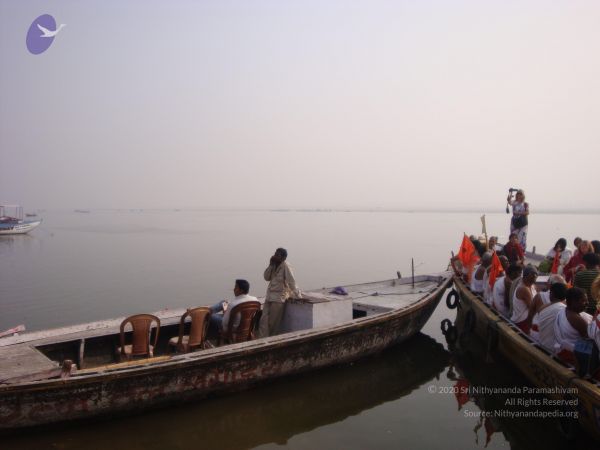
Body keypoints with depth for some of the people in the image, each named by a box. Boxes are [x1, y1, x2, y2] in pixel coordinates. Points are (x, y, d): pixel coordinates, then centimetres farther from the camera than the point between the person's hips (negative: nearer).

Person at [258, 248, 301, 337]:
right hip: (269, 297, 7)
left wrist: (298, 296, -16)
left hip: (279, 299, -7)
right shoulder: (274, 265, 7)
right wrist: (271, 265, -6)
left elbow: (291, 282, -16)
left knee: (273, 323, 2)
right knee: (264, 320, -2)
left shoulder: (285, 266, -14)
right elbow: (266, 278, 5)